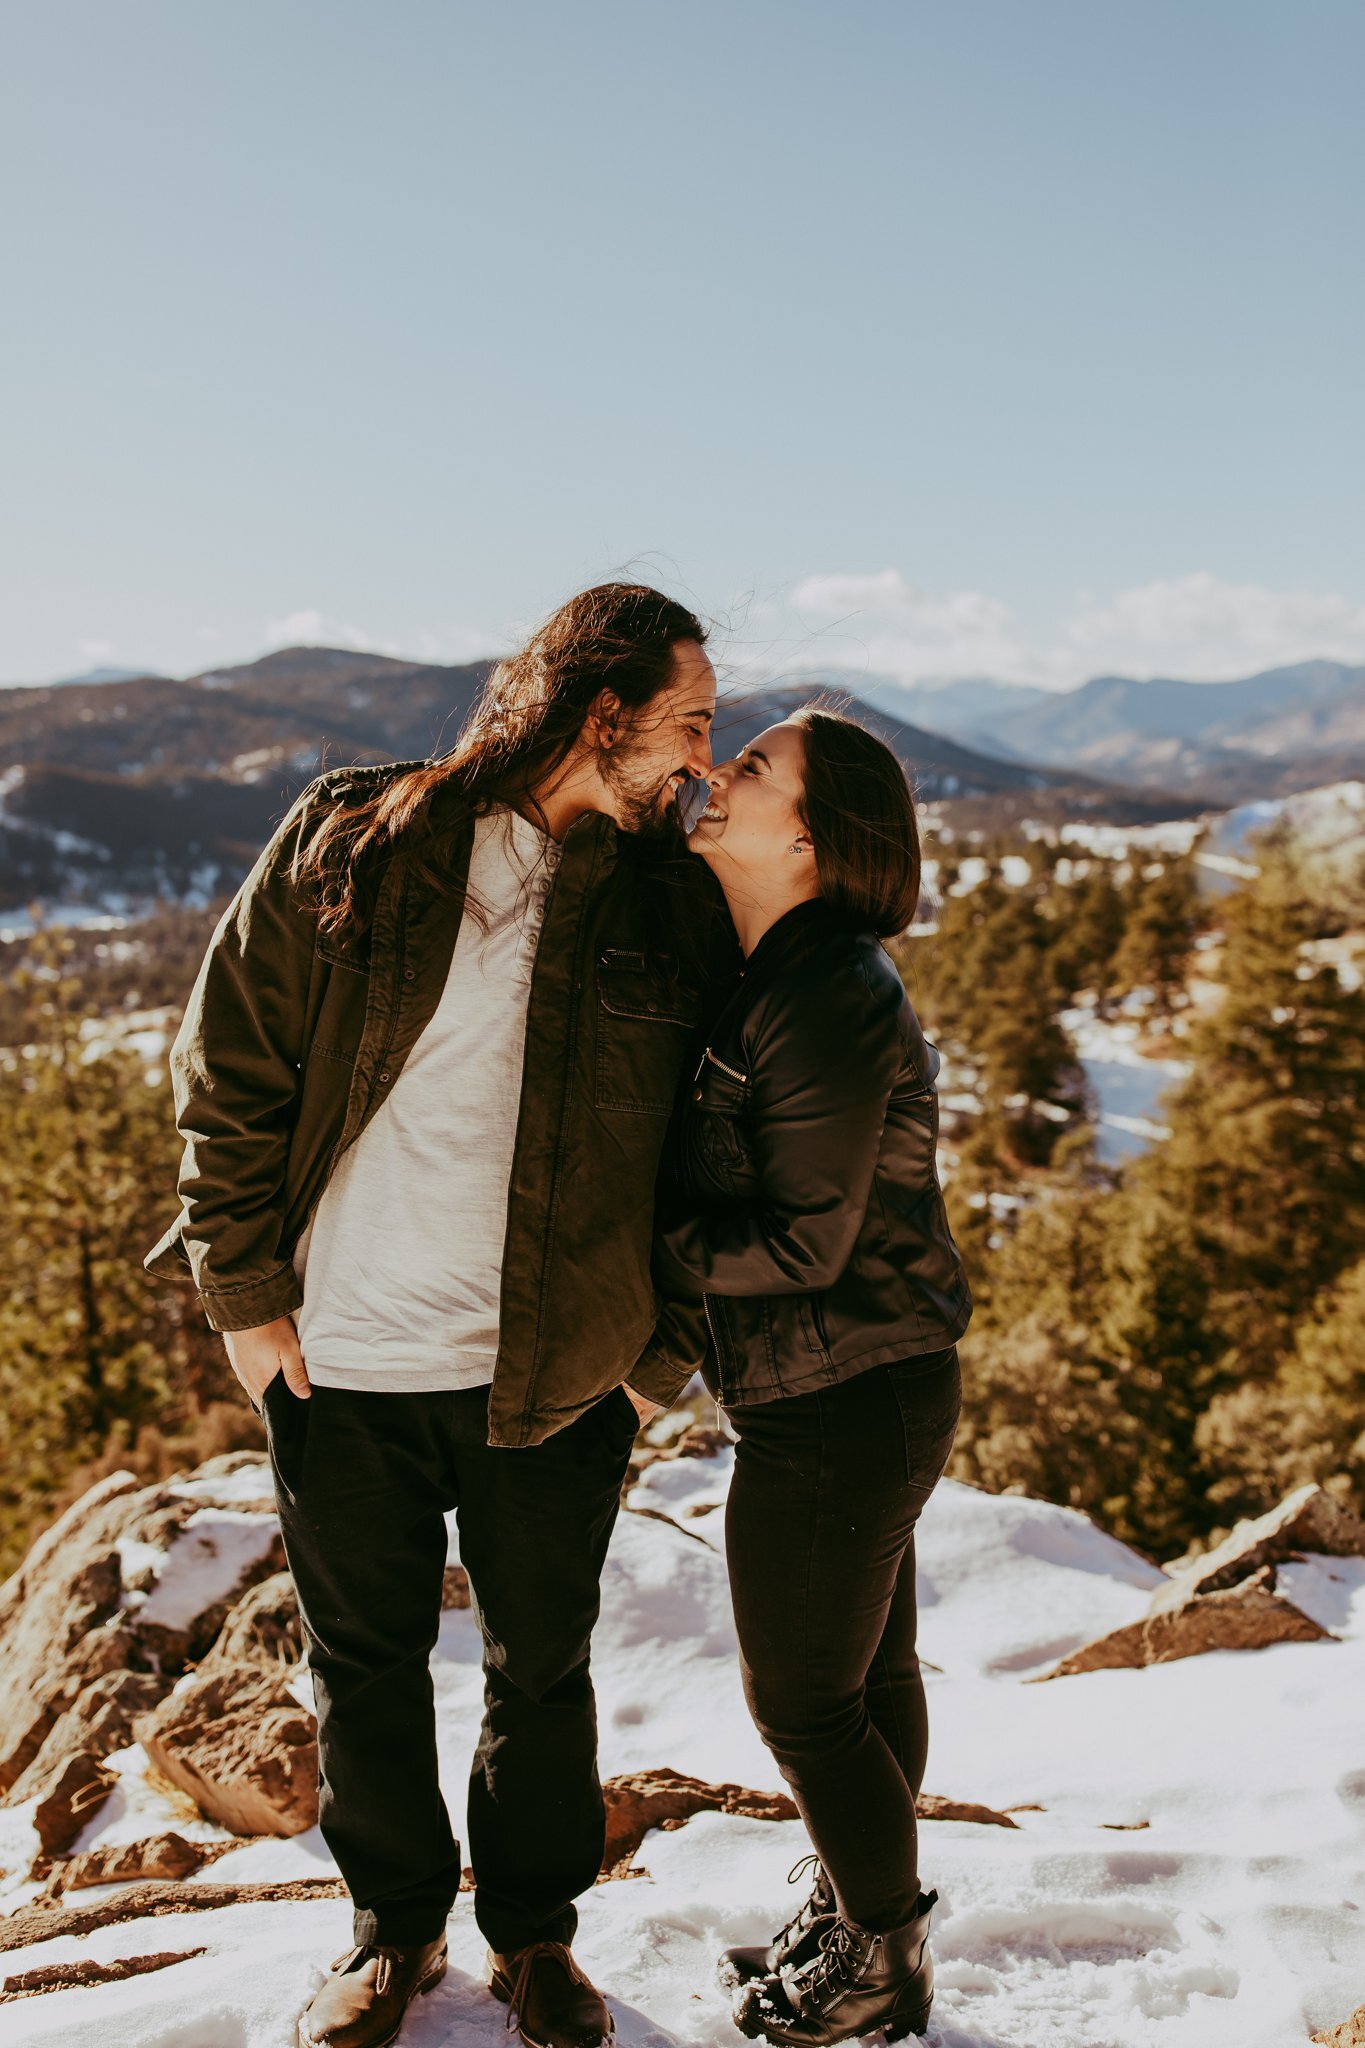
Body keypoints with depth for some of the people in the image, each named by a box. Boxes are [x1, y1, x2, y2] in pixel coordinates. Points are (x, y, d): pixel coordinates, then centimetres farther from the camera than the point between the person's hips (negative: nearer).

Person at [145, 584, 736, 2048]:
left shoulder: (673, 909, -1)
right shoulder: (352, 843, -6)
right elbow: (227, 1070, -2)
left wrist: (667, 1351, 0)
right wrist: (246, 1291, -4)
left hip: (556, 1376, 1)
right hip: (339, 1360, -1)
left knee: (542, 1670, 15)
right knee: (365, 1665, 16)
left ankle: (535, 1930, 40)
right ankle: (395, 1925, 40)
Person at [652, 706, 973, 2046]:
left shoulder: (823, 1003, -24)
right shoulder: (784, 977, 7)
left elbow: (802, 1243, -23)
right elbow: (737, 1174, 14)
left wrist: (639, 1251, -14)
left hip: (834, 1407, -9)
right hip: (874, 1386, 9)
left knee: (802, 1700, 9)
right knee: (869, 1674, 23)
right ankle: (859, 1916, 42)